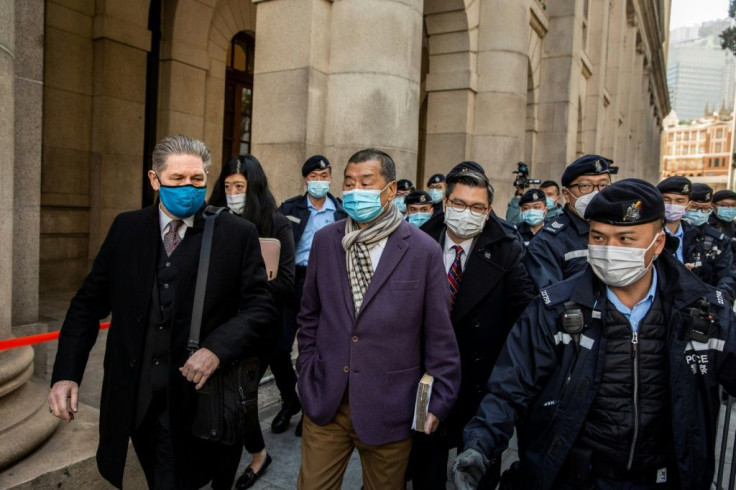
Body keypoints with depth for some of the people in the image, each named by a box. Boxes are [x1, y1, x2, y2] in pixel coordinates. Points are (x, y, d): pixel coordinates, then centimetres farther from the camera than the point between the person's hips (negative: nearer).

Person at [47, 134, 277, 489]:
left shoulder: (238, 234, -6)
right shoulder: (126, 228, 3)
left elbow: (260, 308, -7)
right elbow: (89, 303, 6)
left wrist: (217, 349, -22)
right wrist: (66, 372, -4)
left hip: (199, 396, -3)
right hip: (134, 397, 3)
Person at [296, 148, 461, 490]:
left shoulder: (424, 251, -10)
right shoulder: (325, 241, 0)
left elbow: (438, 335, -5)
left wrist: (439, 401, -3)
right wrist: (307, 372, 6)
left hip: (390, 407, -2)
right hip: (324, 401, 3)